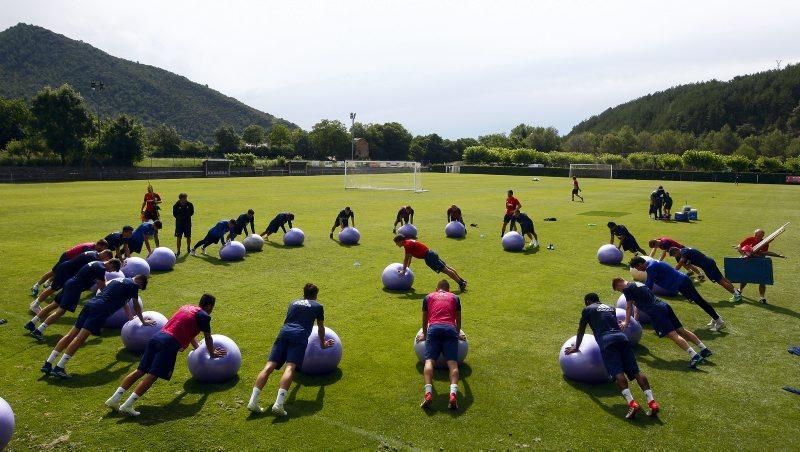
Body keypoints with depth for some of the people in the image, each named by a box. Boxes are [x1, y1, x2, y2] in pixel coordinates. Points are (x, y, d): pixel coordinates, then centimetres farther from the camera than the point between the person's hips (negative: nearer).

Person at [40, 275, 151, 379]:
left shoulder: (120, 280, 30)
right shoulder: (133, 285, 5)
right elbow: (136, 306, 14)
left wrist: (131, 318, 55)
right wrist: (143, 321, 29)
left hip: (91, 303, 9)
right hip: (100, 310, -9)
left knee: (71, 335, 6)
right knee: (80, 338, -14)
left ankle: (48, 364, 4)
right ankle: (59, 368, -19)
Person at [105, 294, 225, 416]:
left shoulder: (186, 307, 27)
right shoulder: (204, 316, 3)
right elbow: (208, 338, 12)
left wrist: (197, 347, 52)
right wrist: (212, 353, 29)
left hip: (156, 337, 8)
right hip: (169, 343, -8)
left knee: (140, 371, 9)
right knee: (152, 376, -10)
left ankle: (115, 398, 3)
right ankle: (127, 406, -18)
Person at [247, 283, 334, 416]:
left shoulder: (293, 303, 33)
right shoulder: (318, 306, 22)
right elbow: (321, 328, 33)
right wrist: (323, 344, 49)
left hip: (284, 332, 4)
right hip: (300, 335, -4)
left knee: (269, 366, -7)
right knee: (290, 368, -18)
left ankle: (253, 401, -20)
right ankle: (279, 404, -36)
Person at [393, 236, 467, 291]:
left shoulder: (407, 245, -14)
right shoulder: (409, 242, 16)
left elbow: (406, 259, -13)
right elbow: (409, 257, 25)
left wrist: (403, 270, -7)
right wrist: (406, 267, 28)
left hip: (429, 257, -10)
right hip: (431, 253, 10)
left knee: (445, 270, -9)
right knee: (446, 267, 13)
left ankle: (461, 283, -9)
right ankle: (462, 280, 20)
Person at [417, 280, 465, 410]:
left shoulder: (428, 297, 27)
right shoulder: (455, 297, 27)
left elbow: (424, 319, 35)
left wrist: (424, 334, 51)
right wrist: (458, 334, 54)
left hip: (434, 329, 0)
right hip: (450, 329, 0)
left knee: (429, 361, -9)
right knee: (452, 362, -10)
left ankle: (428, 393, -33)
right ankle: (453, 393, -34)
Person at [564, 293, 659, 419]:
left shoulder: (588, 310, 19)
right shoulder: (611, 308, 33)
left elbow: (581, 330, 26)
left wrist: (576, 348, 39)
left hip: (606, 340, -5)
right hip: (621, 337, 5)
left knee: (618, 373, -17)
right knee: (635, 371, -5)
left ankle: (632, 403, -35)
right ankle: (652, 402, -20)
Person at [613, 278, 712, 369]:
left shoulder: (627, 289, 1)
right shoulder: (638, 284, 28)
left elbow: (629, 307, 4)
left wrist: (626, 322, 14)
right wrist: (635, 319, 45)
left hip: (656, 310, -9)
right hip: (663, 305, 9)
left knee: (672, 335, -17)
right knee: (681, 330, 12)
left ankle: (694, 356, -29)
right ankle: (704, 349, 11)